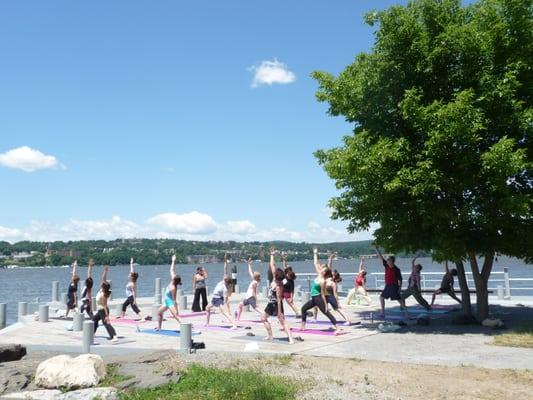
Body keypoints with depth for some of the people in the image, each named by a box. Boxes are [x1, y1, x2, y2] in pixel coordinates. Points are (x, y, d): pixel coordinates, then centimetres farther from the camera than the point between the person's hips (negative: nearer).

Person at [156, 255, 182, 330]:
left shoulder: (173, 288, -29)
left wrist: (176, 309, -27)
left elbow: (174, 300, -28)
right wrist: (173, 261, 4)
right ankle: (159, 327, 41)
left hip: (171, 302, -11)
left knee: (176, 316, -20)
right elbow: (172, 270, 3)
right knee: (159, 313, 25)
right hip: (166, 301, 11)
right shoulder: (172, 282, -6)